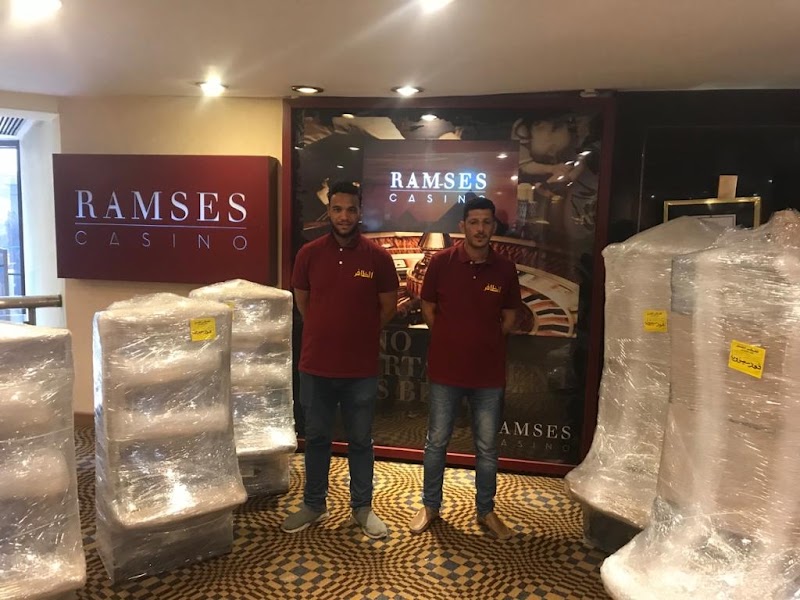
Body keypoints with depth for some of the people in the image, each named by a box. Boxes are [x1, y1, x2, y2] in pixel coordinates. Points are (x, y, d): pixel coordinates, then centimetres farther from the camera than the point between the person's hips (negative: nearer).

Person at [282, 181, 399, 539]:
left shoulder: (378, 257, -7)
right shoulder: (309, 254, -2)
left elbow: (388, 308, 3)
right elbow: (301, 302, 10)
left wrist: (360, 335, 8)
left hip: (361, 369, -1)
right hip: (316, 366, 2)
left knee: (360, 440, 13)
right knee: (316, 438, 16)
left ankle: (362, 507, 30)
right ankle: (314, 505, 34)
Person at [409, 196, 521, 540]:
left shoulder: (505, 269, -3)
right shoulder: (441, 261, -7)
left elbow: (509, 317, 8)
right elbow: (428, 308, 3)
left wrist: (486, 344, 3)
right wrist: (450, 341, 2)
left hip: (489, 373, 1)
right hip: (445, 370, -1)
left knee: (487, 448, 13)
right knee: (436, 442, 13)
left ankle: (486, 511, 32)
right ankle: (430, 506, 32)